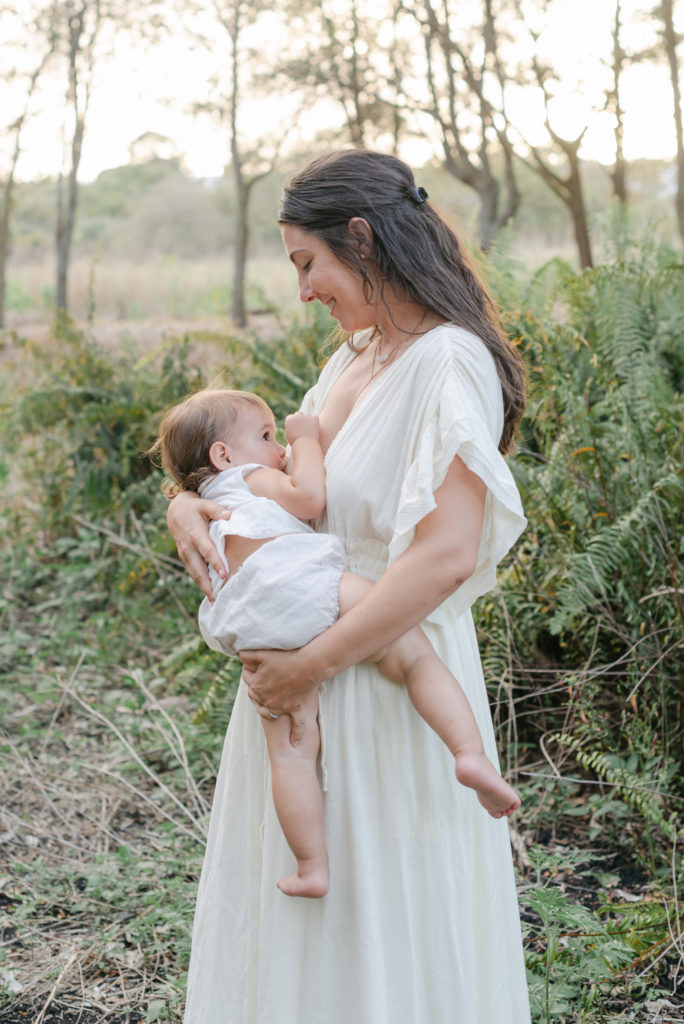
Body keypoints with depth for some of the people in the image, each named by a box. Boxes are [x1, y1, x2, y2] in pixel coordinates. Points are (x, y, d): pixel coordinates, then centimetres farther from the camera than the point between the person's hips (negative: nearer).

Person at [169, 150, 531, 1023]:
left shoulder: (449, 362, -17)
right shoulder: (354, 359, 10)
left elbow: (447, 557, -26)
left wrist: (311, 664, -22)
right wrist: (190, 501, -3)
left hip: (389, 676, -8)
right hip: (307, 666, 8)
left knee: (382, 923, 7)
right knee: (297, 910, 19)